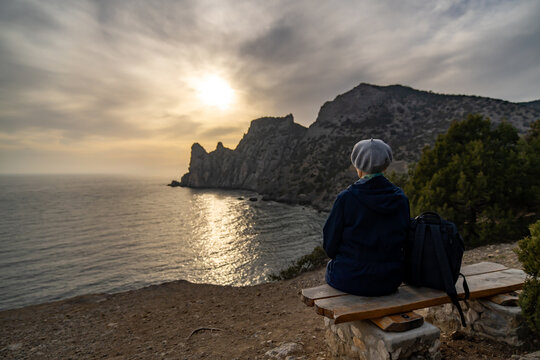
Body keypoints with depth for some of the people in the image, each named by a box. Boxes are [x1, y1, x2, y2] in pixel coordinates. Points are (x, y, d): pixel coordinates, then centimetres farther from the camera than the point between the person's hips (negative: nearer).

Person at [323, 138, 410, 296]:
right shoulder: (401, 198, -7)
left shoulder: (346, 198, -19)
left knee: (331, 267, 30)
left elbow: (330, 243, -11)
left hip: (352, 280, -4)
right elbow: (403, 241, 4)